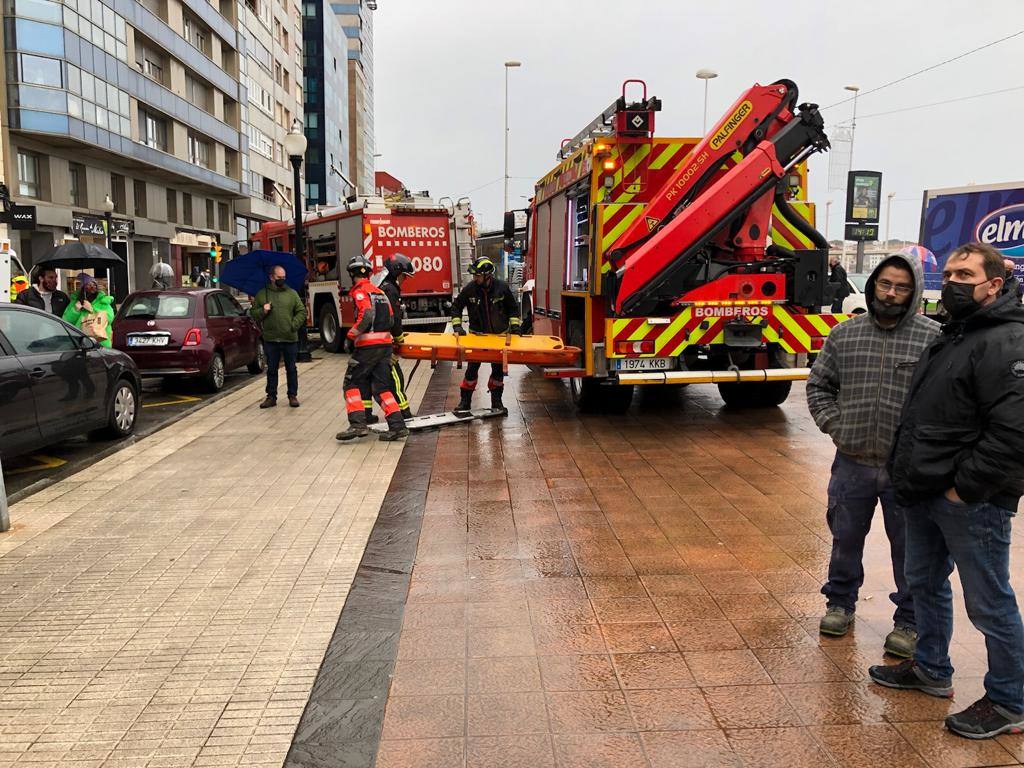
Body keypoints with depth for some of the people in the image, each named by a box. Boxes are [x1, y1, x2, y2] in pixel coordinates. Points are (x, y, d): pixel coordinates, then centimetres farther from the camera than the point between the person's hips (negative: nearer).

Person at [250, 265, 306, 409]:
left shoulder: (292, 293, 5)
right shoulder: (261, 294, 5)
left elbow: (301, 311, 6)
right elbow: (253, 313, 9)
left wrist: (294, 324, -6)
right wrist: (262, 311, -11)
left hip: (290, 339, 0)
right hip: (270, 339, 0)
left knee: (291, 369, 6)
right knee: (271, 369, 8)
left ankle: (293, 396, 16)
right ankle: (271, 397, 15)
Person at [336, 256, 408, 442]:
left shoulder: (360, 291, -6)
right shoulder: (379, 292, 17)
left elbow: (367, 316, -21)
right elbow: (391, 320, 15)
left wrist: (352, 334, -11)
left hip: (368, 345, -7)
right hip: (386, 343, 7)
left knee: (352, 383, 3)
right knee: (381, 386, 10)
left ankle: (358, 424, -9)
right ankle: (397, 425, 1)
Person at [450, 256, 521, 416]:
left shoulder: (502, 287, -12)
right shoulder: (470, 289, -13)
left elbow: (513, 308, 3)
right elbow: (456, 306, 1)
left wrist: (514, 325, -5)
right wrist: (457, 326, -7)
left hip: (499, 336, 1)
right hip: (477, 335, -1)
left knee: (498, 370, 8)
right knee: (472, 369, -3)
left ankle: (496, 402, 22)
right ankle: (465, 402, 7)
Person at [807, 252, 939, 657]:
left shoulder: (935, 338, -8)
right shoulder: (844, 334, 2)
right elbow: (818, 385, 11)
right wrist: (834, 425, -1)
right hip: (853, 463, 3)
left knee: (910, 547, 10)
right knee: (846, 537, 17)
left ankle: (909, 621, 28)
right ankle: (841, 603, 38)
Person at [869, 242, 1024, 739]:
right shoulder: (951, 336, 13)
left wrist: (965, 487, -21)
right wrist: (911, 473, 14)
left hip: (972, 502, -10)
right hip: (926, 494, 10)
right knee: (925, 584, 22)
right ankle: (931, 670, 40)